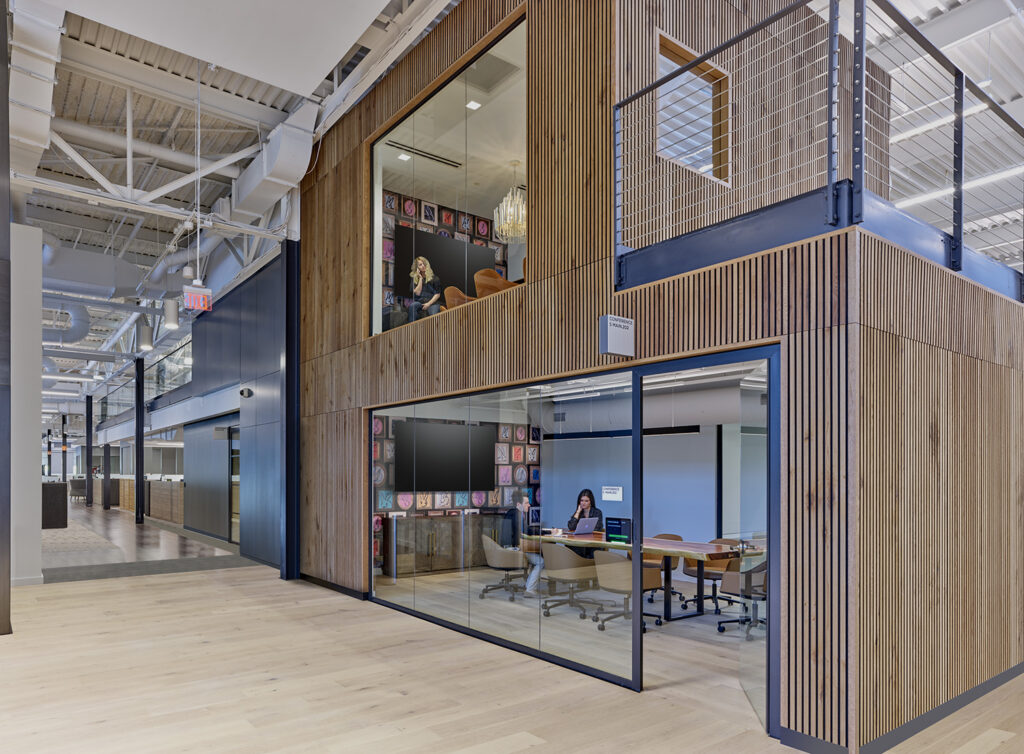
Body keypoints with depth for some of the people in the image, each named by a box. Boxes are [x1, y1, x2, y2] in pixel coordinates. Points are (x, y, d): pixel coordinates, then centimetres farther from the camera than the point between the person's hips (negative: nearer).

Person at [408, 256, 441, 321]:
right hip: (420, 302, 2)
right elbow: (417, 293, -3)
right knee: (412, 306, -33)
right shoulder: (414, 279, 10)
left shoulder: (434, 278, 6)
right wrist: (420, 278, -3)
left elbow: (437, 294, 2)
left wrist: (429, 304, -12)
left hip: (432, 302, -2)